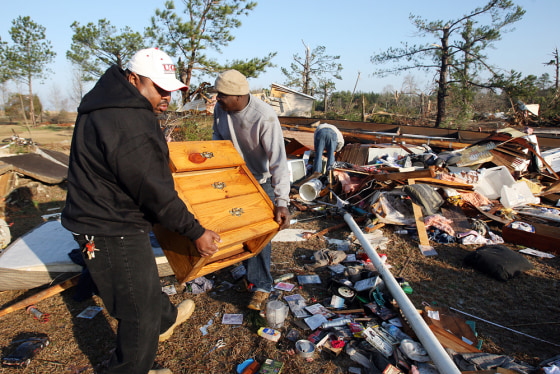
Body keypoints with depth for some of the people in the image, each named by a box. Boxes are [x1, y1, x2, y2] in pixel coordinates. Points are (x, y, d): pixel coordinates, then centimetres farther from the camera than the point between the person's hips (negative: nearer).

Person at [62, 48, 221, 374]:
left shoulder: (112, 103, 5)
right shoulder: (130, 126, -29)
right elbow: (155, 193, -26)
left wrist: (154, 112, 10)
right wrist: (196, 232, -16)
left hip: (105, 219, 11)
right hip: (112, 232, -11)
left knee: (145, 278, 32)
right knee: (140, 309, 6)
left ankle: (165, 321, 57)